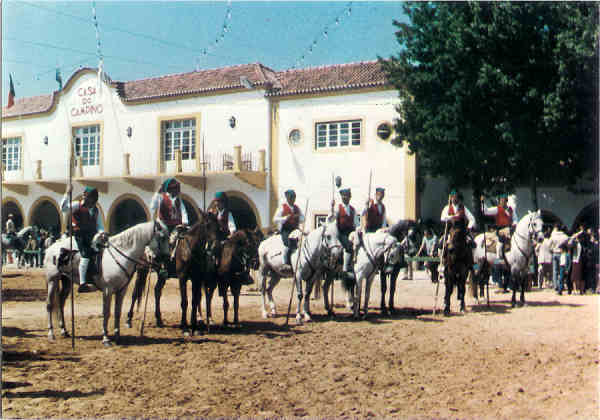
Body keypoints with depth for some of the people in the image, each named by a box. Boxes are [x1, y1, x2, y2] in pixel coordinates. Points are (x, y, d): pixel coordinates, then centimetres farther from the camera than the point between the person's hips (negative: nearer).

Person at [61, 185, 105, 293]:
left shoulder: (96, 210, 18)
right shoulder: (77, 205, 2)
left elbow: (99, 225, 18)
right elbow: (63, 208, -14)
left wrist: (101, 232, -4)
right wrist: (67, 194, -21)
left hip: (91, 236, 6)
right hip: (79, 235, -6)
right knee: (86, 254, -24)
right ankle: (82, 284, -27)